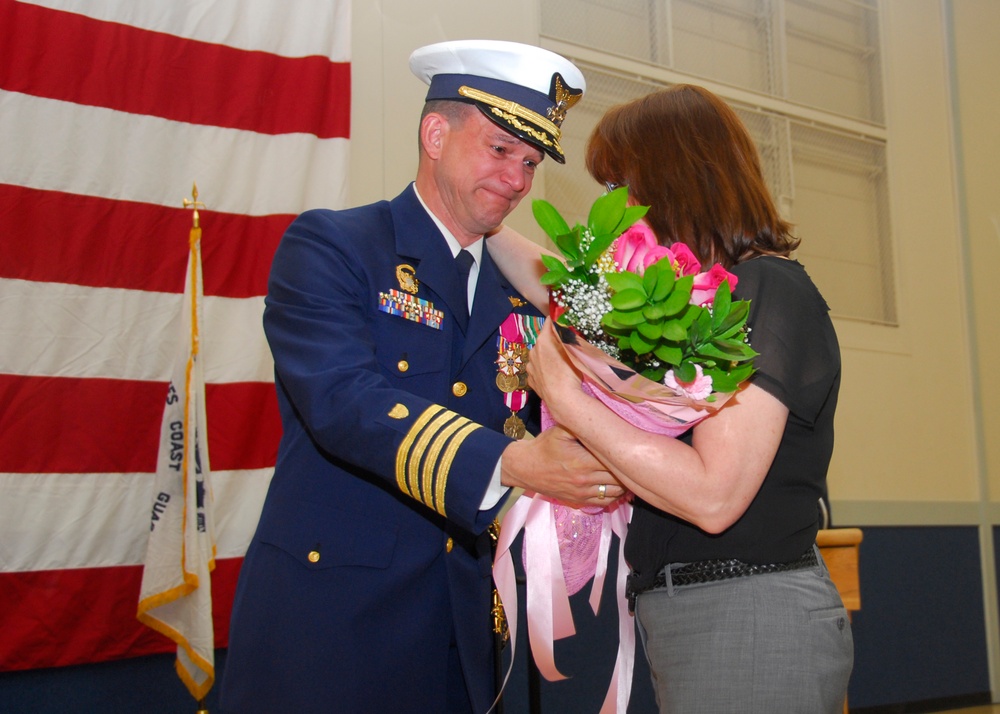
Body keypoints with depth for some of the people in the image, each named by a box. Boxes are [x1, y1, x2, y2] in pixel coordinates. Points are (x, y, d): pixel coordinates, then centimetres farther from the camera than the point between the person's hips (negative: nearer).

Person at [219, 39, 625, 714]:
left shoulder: (516, 296, 13)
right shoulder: (327, 247, -6)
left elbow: (524, 427, 13)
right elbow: (343, 401, -22)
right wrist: (506, 464, -32)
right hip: (329, 615, -5)